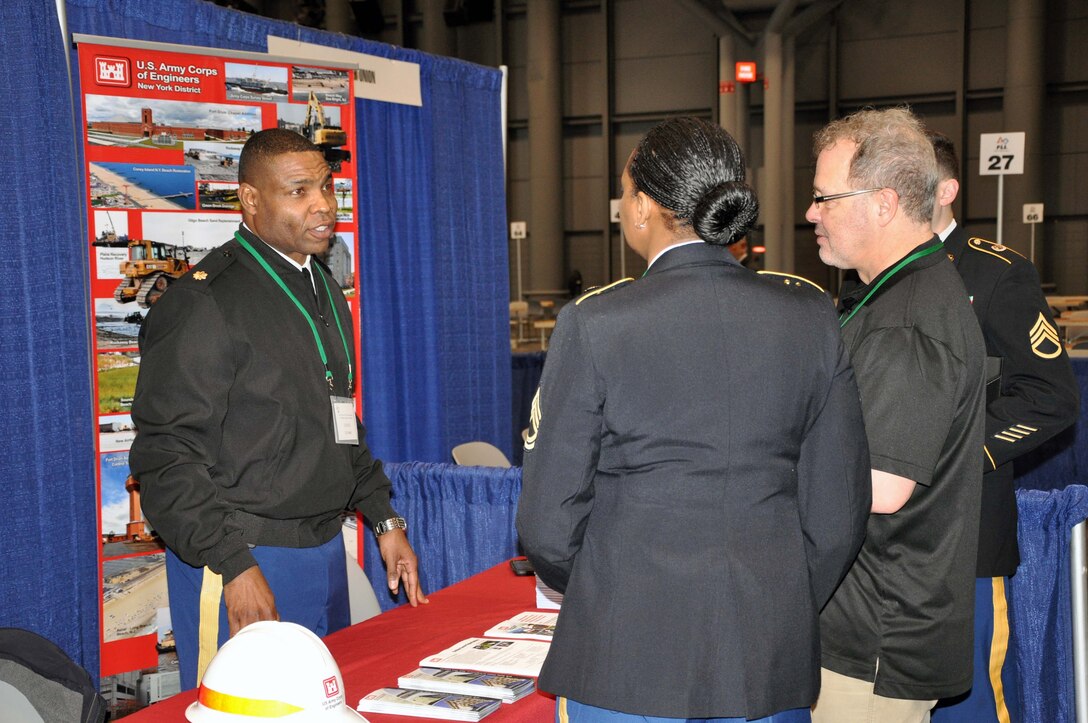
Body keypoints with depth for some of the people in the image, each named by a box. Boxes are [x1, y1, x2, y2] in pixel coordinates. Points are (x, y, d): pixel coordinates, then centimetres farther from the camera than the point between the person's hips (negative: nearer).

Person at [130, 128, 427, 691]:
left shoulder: (325, 293, 14)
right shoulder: (204, 303, -14)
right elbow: (166, 456, -17)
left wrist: (384, 519, 16)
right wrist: (235, 565, -23)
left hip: (326, 552, 8)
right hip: (242, 563, -8)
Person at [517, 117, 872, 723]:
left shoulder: (594, 324, -11)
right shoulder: (812, 320, -2)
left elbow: (549, 526, -8)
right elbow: (839, 517, 1)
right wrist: (775, 618, 15)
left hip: (628, 669, -3)